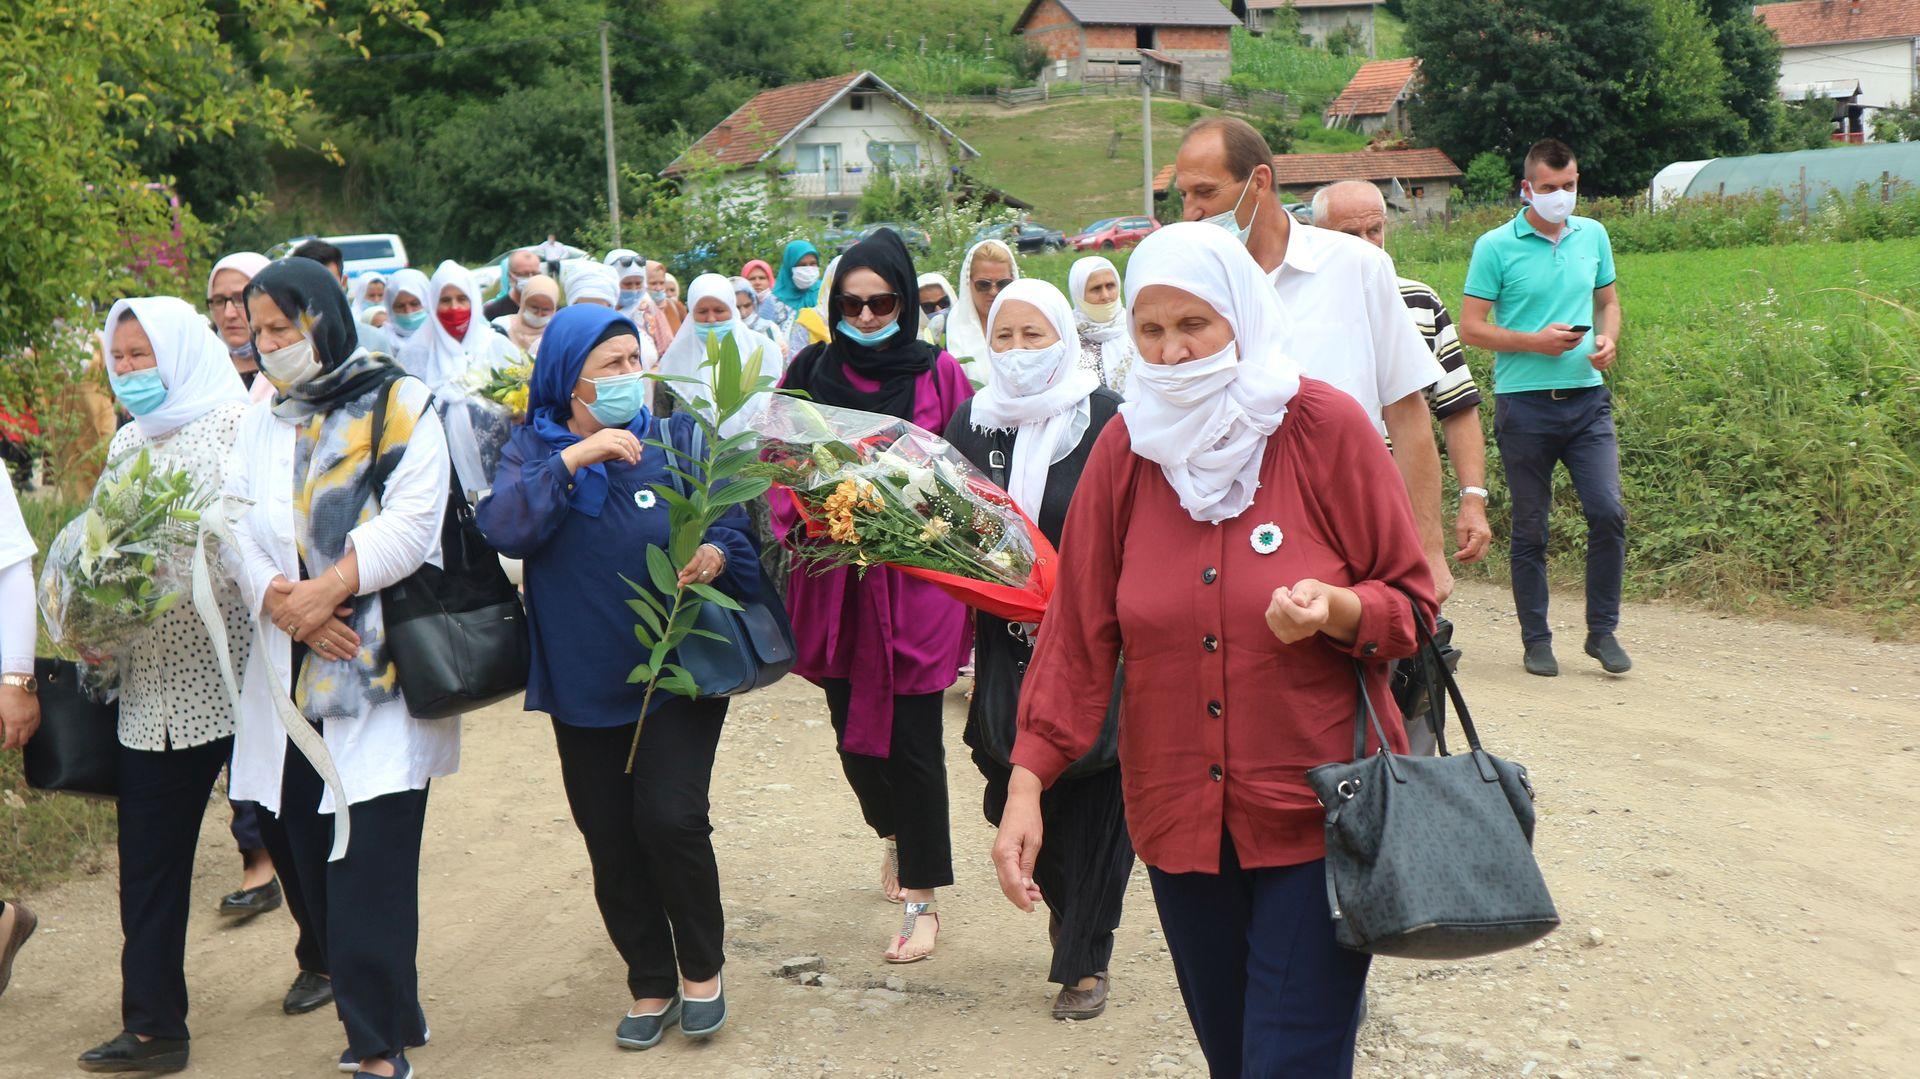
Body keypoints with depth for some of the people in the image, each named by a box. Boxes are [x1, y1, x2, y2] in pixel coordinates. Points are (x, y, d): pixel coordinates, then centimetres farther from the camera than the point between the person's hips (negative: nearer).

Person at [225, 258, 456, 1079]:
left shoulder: (397, 403, 0)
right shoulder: (260, 425, 17)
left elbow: (411, 521, -10)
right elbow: (235, 527, 6)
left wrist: (326, 590, -17)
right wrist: (276, 598, -12)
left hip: (377, 663, -5)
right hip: (290, 669, 5)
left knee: (372, 851, -10)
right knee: (311, 849, 5)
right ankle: (384, 1013, 18)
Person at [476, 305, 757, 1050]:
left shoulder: (677, 438, 3)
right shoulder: (532, 450, 3)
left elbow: (733, 522, -1)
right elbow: (504, 529, -15)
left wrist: (716, 555, -23)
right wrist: (572, 459, -23)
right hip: (584, 682, 2)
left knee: (670, 817, -13)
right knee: (611, 842, 8)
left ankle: (701, 968, 11)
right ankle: (651, 986, 25)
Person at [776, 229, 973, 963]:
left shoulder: (937, 375, 0)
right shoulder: (809, 374, 6)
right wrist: (805, 529, -11)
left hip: (914, 580, -3)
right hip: (834, 585, 3)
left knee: (911, 740, -2)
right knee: (852, 734, 12)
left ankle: (921, 897, 10)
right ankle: (895, 835, 42)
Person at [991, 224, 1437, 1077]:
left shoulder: (1327, 428, -8)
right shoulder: (1125, 449, 1)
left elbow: (1411, 604, -2)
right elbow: (1079, 629, 2)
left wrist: (1336, 610, -24)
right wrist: (1027, 781, -4)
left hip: (1315, 814, -3)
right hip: (1178, 814, 3)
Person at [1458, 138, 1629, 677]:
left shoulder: (1593, 235, 11)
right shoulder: (1496, 247, -3)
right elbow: (1471, 328, -4)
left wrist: (1609, 340, 1)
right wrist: (1536, 341, -15)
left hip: (1587, 396, 3)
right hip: (1525, 404, -3)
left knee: (1608, 512, -7)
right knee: (1530, 528, 4)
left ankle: (1603, 631, 7)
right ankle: (1536, 639, 16)